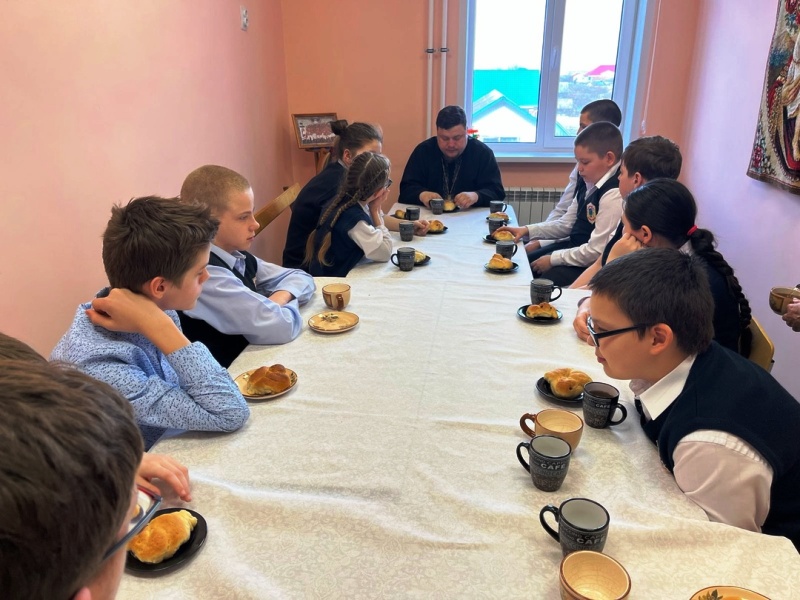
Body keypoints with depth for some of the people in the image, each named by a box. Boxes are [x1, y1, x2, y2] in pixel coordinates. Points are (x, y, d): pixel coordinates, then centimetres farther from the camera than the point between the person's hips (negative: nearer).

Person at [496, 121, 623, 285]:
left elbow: (596, 251, -26)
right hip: (575, 248, 10)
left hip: (592, 265, -9)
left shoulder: (614, 195, -26)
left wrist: (553, 259, -16)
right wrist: (528, 230, 3)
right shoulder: (590, 184, 4)